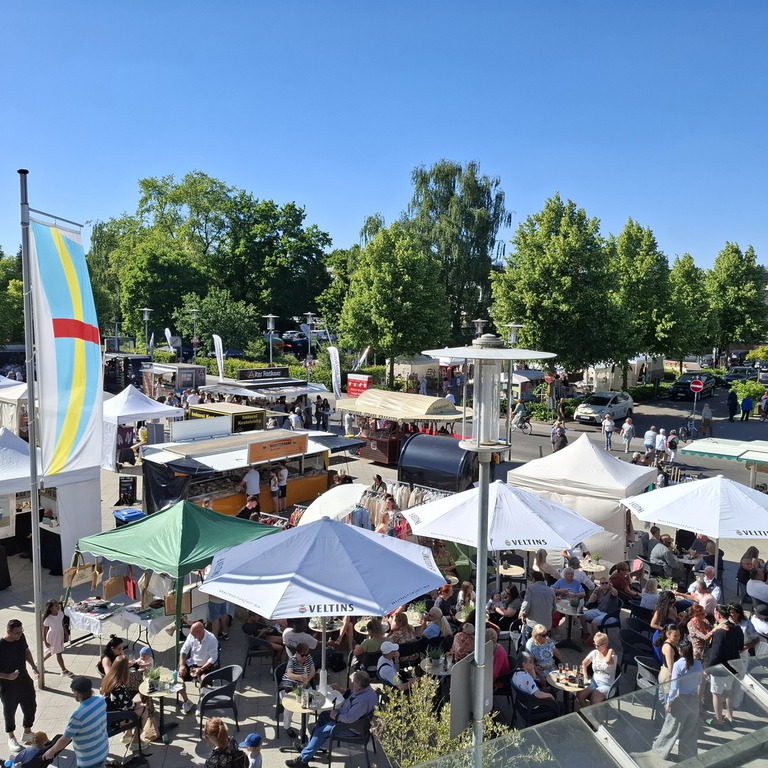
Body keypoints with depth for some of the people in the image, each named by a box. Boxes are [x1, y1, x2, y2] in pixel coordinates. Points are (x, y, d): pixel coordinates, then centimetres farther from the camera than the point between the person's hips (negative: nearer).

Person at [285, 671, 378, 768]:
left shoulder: (364, 700, -38)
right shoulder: (364, 688, -8)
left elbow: (349, 718, -36)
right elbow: (351, 694, 13)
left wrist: (336, 716, -19)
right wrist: (340, 690, -1)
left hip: (351, 727, -10)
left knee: (321, 732, -10)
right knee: (324, 715, 17)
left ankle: (303, 759, 4)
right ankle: (309, 746, 24)